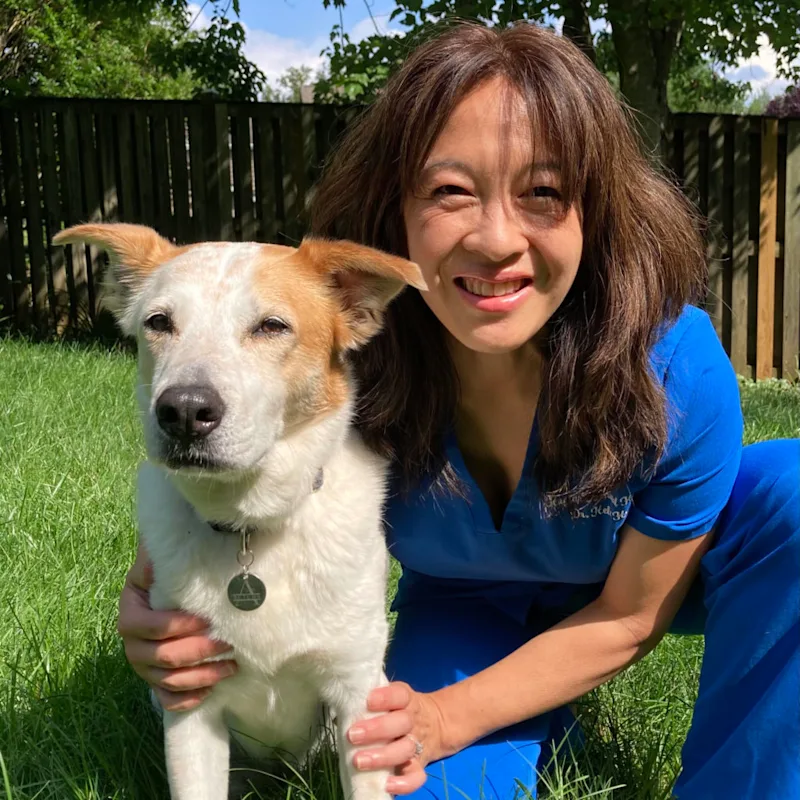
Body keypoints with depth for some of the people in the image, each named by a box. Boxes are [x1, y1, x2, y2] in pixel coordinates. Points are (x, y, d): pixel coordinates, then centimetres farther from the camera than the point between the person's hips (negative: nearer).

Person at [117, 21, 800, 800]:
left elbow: (628, 616, -19)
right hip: (464, 606, 1)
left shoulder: (679, 374, -34)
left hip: (635, 573, -1)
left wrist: (450, 719, -24)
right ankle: (536, 708, 10)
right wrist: (155, 615, -34)